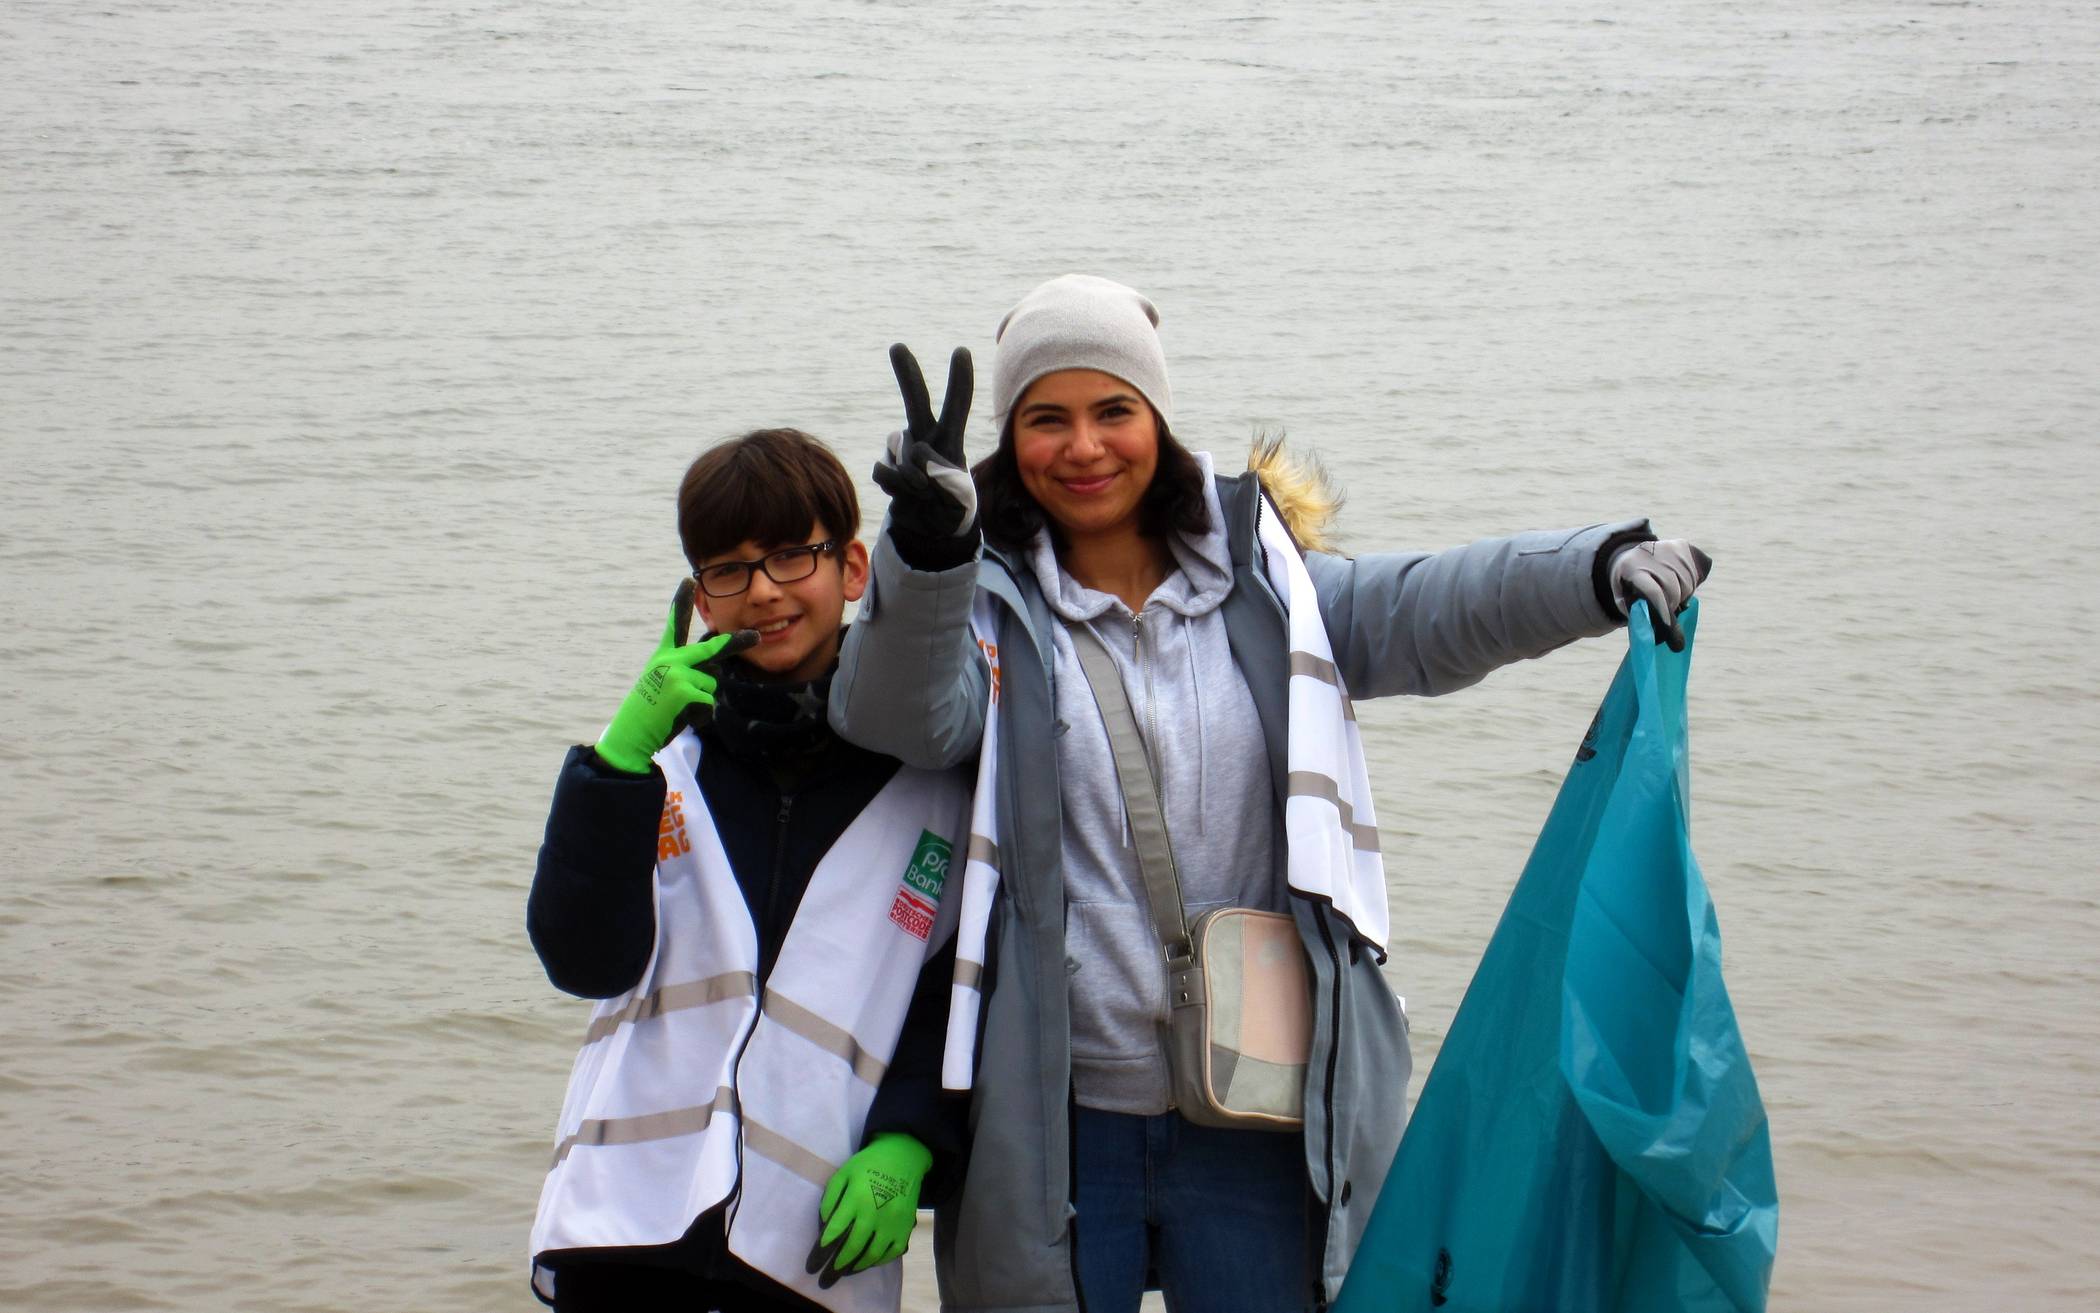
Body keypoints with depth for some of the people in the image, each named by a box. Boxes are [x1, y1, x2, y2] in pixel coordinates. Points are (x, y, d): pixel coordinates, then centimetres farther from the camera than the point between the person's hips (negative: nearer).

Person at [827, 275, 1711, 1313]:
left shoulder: (1266, 592, 5)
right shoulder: (990, 604, 0)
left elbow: (1427, 607, -9)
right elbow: (903, 715, -19)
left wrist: (1596, 570, -28)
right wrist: (926, 550, -38)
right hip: (1050, 1123, -1)